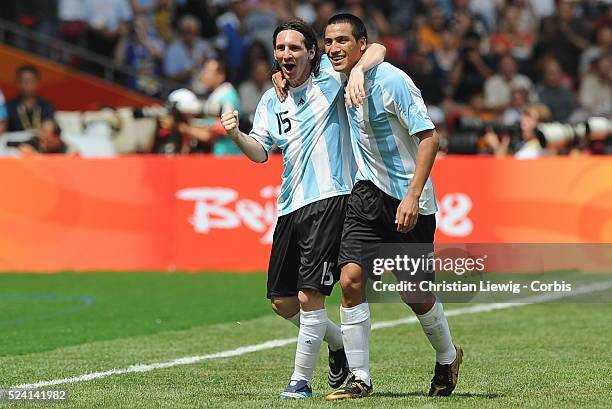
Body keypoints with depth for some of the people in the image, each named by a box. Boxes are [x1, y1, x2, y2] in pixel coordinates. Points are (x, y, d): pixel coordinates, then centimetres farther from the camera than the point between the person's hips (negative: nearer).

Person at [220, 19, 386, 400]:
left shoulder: (328, 76, -2)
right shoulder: (271, 100, 14)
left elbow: (377, 49, -8)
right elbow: (260, 151, 8)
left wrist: (358, 70, -28)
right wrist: (236, 134, -12)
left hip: (329, 200, -7)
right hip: (290, 207, 7)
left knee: (309, 296, -13)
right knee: (282, 301, 10)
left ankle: (301, 380, -2)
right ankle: (340, 345, 33)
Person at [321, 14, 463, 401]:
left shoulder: (390, 80, -18)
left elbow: (429, 137, -19)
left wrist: (412, 197, -25)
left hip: (409, 200, -6)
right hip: (369, 194, 6)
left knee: (416, 295, 4)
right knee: (351, 279, -11)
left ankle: (448, 356, 33)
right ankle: (360, 379, -4)